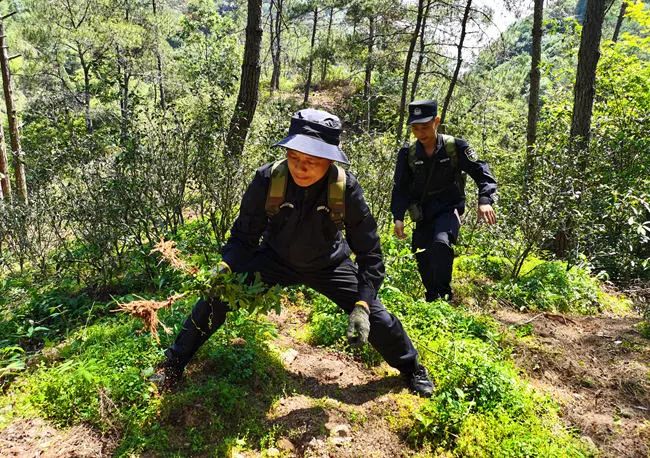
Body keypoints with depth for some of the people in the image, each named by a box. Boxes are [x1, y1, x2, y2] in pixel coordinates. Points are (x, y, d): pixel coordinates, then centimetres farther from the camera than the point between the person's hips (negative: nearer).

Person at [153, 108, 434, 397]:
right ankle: (174, 363, 14)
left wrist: (362, 304, -30)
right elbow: (243, 236, -15)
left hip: (329, 265, 0)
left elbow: (369, 252, -20)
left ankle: (412, 369, 28)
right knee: (216, 295, -11)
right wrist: (225, 269, -34)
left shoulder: (346, 188, -29)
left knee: (374, 316, -4)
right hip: (276, 259, 1)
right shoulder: (268, 179, -28)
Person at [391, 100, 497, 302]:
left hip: (449, 209, -3)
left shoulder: (455, 147, -10)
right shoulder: (408, 153, -3)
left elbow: (482, 173, -8)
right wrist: (398, 217, -11)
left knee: (441, 244, -32)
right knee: (423, 262, 5)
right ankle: (432, 299, 29)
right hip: (423, 215, 4)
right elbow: (400, 188, 1)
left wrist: (485, 201, -25)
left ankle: (444, 297, -20)